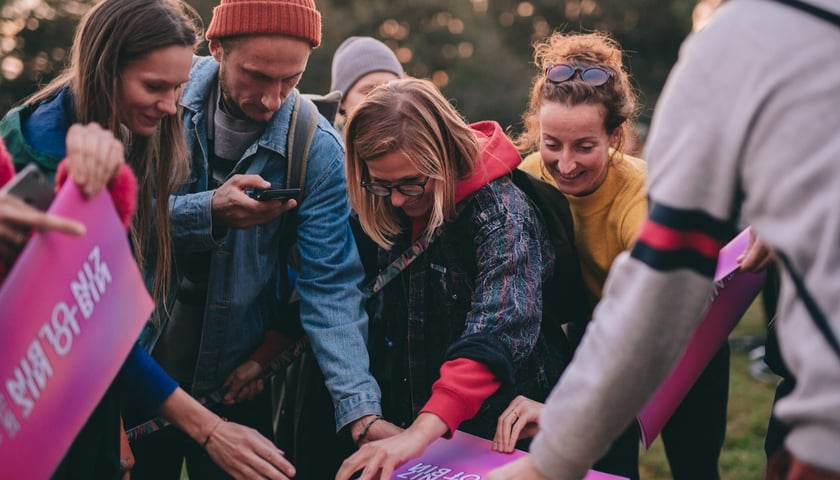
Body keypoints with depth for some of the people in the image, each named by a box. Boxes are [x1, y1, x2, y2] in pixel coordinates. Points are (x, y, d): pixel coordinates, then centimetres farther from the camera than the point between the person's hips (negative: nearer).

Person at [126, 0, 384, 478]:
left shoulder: (318, 150, -16)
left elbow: (330, 287, -18)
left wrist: (362, 410, -29)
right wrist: (207, 211, -33)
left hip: (238, 378, -1)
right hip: (138, 354, 1)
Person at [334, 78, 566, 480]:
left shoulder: (498, 209, -22)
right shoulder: (383, 213, -2)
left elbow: (499, 330, -34)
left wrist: (420, 433, -44)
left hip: (495, 435, -5)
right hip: (399, 426, 5)